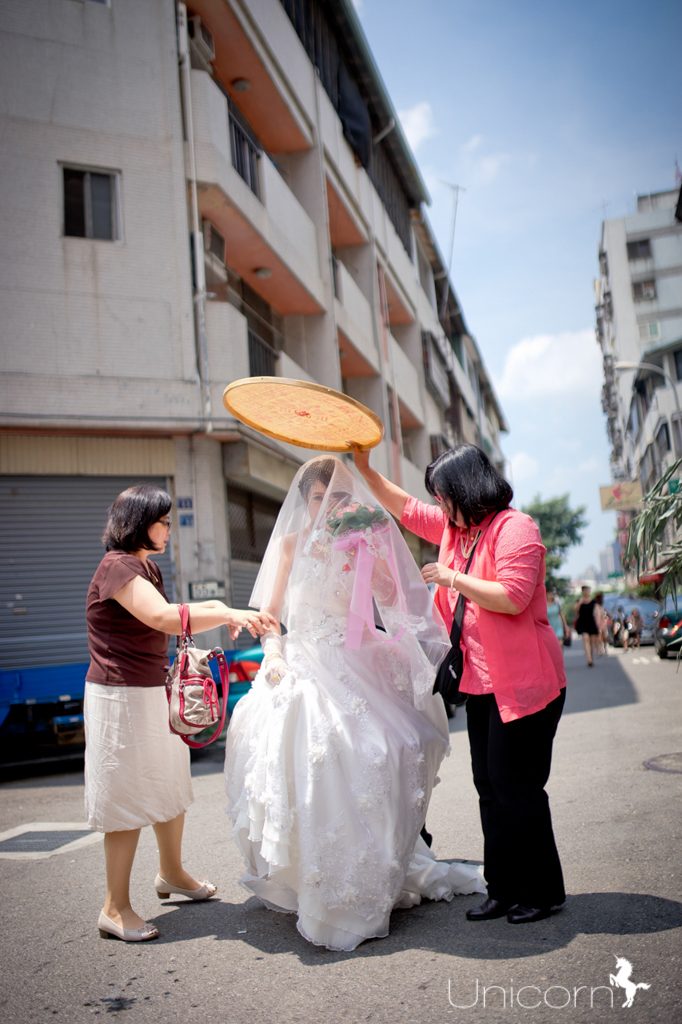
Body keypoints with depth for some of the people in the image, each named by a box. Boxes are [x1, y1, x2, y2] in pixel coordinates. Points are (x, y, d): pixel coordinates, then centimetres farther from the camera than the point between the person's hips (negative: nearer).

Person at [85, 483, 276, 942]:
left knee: (170, 787, 20)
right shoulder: (117, 567, -19)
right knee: (129, 800, -1)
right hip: (121, 697, -10)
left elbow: (163, 620, 18)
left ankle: (172, 873, 39)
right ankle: (116, 908, 13)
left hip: (155, 693, 10)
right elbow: (162, 617, -33)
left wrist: (215, 610, 1)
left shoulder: (146, 567, 13)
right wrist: (230, 614, -36)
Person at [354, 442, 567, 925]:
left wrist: (451, 576, -16)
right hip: (481, 684, 9)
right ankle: (505, 889, 23)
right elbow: (407, 509, 25)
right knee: (490, 788, 12)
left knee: (516, 788, -3)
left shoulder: (515, 527, -14)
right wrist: (365, 469, 20)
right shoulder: (456, 527, 12)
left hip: (524, 684, -9)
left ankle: (543, 892, 14)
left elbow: (511, 597, -25)